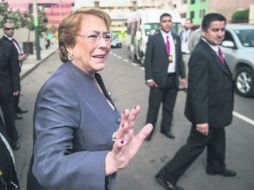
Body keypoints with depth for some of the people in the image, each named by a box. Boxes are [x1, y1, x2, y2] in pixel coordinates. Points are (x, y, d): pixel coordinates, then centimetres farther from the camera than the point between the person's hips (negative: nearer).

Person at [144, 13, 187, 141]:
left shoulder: (176, 38, 10)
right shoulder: (153, 38, -4)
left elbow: (180, 58, 13)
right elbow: (148, 60, -6)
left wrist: (182, 76, 9)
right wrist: (149, 78, -12)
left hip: (173, 78, 4)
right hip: (158, 78, -4)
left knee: (169, 106, 14)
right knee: (154, 106, 4)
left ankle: (166, 128, 29)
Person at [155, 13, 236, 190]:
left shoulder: (214, 49, 5)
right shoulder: (200, 54, -27)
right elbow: (197, 90, -29)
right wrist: (201, 119, -29)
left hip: (216, 111, 10)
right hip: (208, 113, -10)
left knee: (217, 140, 27)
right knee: (196, 145, 2)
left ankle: (216, 166, 51)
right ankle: (167, 175, 15)